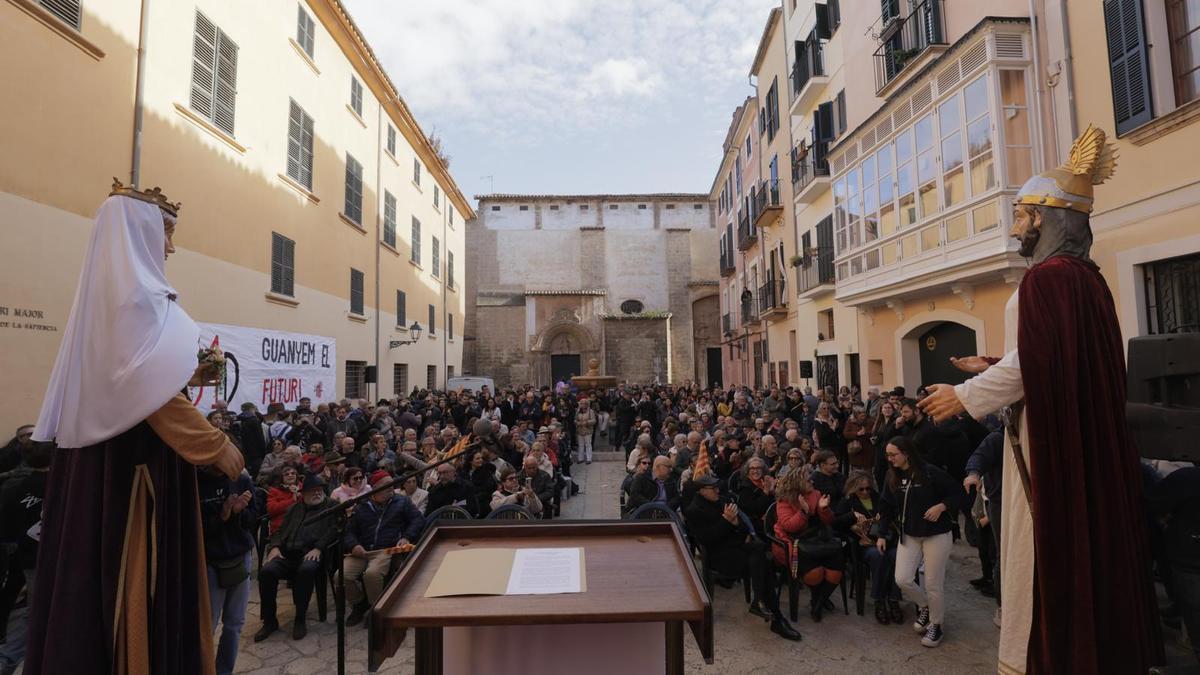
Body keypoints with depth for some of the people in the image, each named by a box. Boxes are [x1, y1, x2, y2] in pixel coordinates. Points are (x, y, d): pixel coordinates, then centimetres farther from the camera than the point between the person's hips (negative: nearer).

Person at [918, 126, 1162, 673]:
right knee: (1079, 543, 18)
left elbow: (1035, 364, -23)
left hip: (1048, 438, -9)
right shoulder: (1084, 274, 12)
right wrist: (993, 366, 17)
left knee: (1042, 548, 1)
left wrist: (964, 397, -14)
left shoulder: (1046, 276, -17)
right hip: (1083, 435, 9)